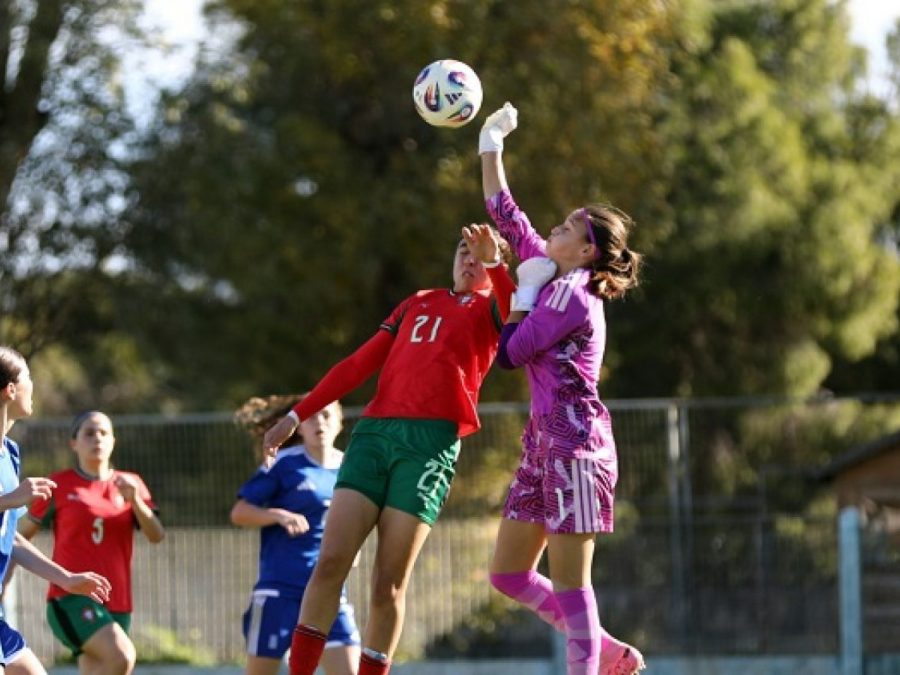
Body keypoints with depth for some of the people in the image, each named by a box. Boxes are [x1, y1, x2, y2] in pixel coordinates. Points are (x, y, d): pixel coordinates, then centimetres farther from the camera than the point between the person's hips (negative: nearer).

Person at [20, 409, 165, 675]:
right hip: (70, 598, -4)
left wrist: (135, 500, -16)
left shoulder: (130, 484, 11)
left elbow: (156, 536, 0)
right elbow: (20, 535, 8)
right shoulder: (59, 485, 2)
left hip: (116, 602, 4)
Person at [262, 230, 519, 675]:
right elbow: (359, 364, 28)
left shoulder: (490, 307, 15)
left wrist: (495, 261, -22)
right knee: (331, 561, -9)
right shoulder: (417, 304, 27)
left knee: (388, 582, -7)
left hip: (431, 441, -3)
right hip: (375, 431, 3)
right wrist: (297, 415, 23)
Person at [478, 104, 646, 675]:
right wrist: (491, 146, 21)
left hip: (572, 440, -9)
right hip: (546, 440, 9)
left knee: (569, 582, -7)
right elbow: (507, 217, 20)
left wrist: (523, 293, 2)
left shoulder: (571, 295, -13)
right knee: (509, 574, 10)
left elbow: (508, 353, -12)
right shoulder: (553, 277, 12)